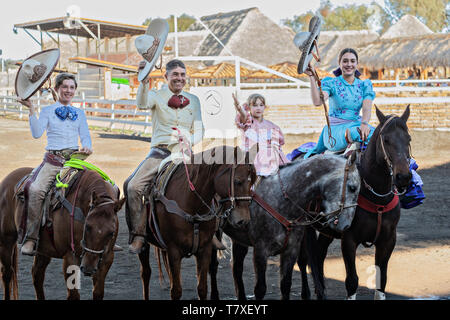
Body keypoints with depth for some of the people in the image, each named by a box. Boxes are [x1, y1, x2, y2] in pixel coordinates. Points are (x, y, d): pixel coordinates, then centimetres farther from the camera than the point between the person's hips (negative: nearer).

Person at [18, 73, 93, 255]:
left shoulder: (80, 113, 21)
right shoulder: (47, 111, 12)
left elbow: (85, 136, 17)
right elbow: (37, 133, -3)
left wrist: (87, 147, -6)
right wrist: (31, 110, -9)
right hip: (53, 160, -3)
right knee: (36, 189, -32)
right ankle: (31, 238, -24)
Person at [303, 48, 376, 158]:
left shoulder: (364, 85, 13)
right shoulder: (331, 83, 5)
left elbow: (367, 108, -4)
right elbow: (317, 101, -15)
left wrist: (364, 123, -26)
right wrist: (311, 77, -20)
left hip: (356, 124, 4)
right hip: (335, 128, -4)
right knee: (356, 133, -38)